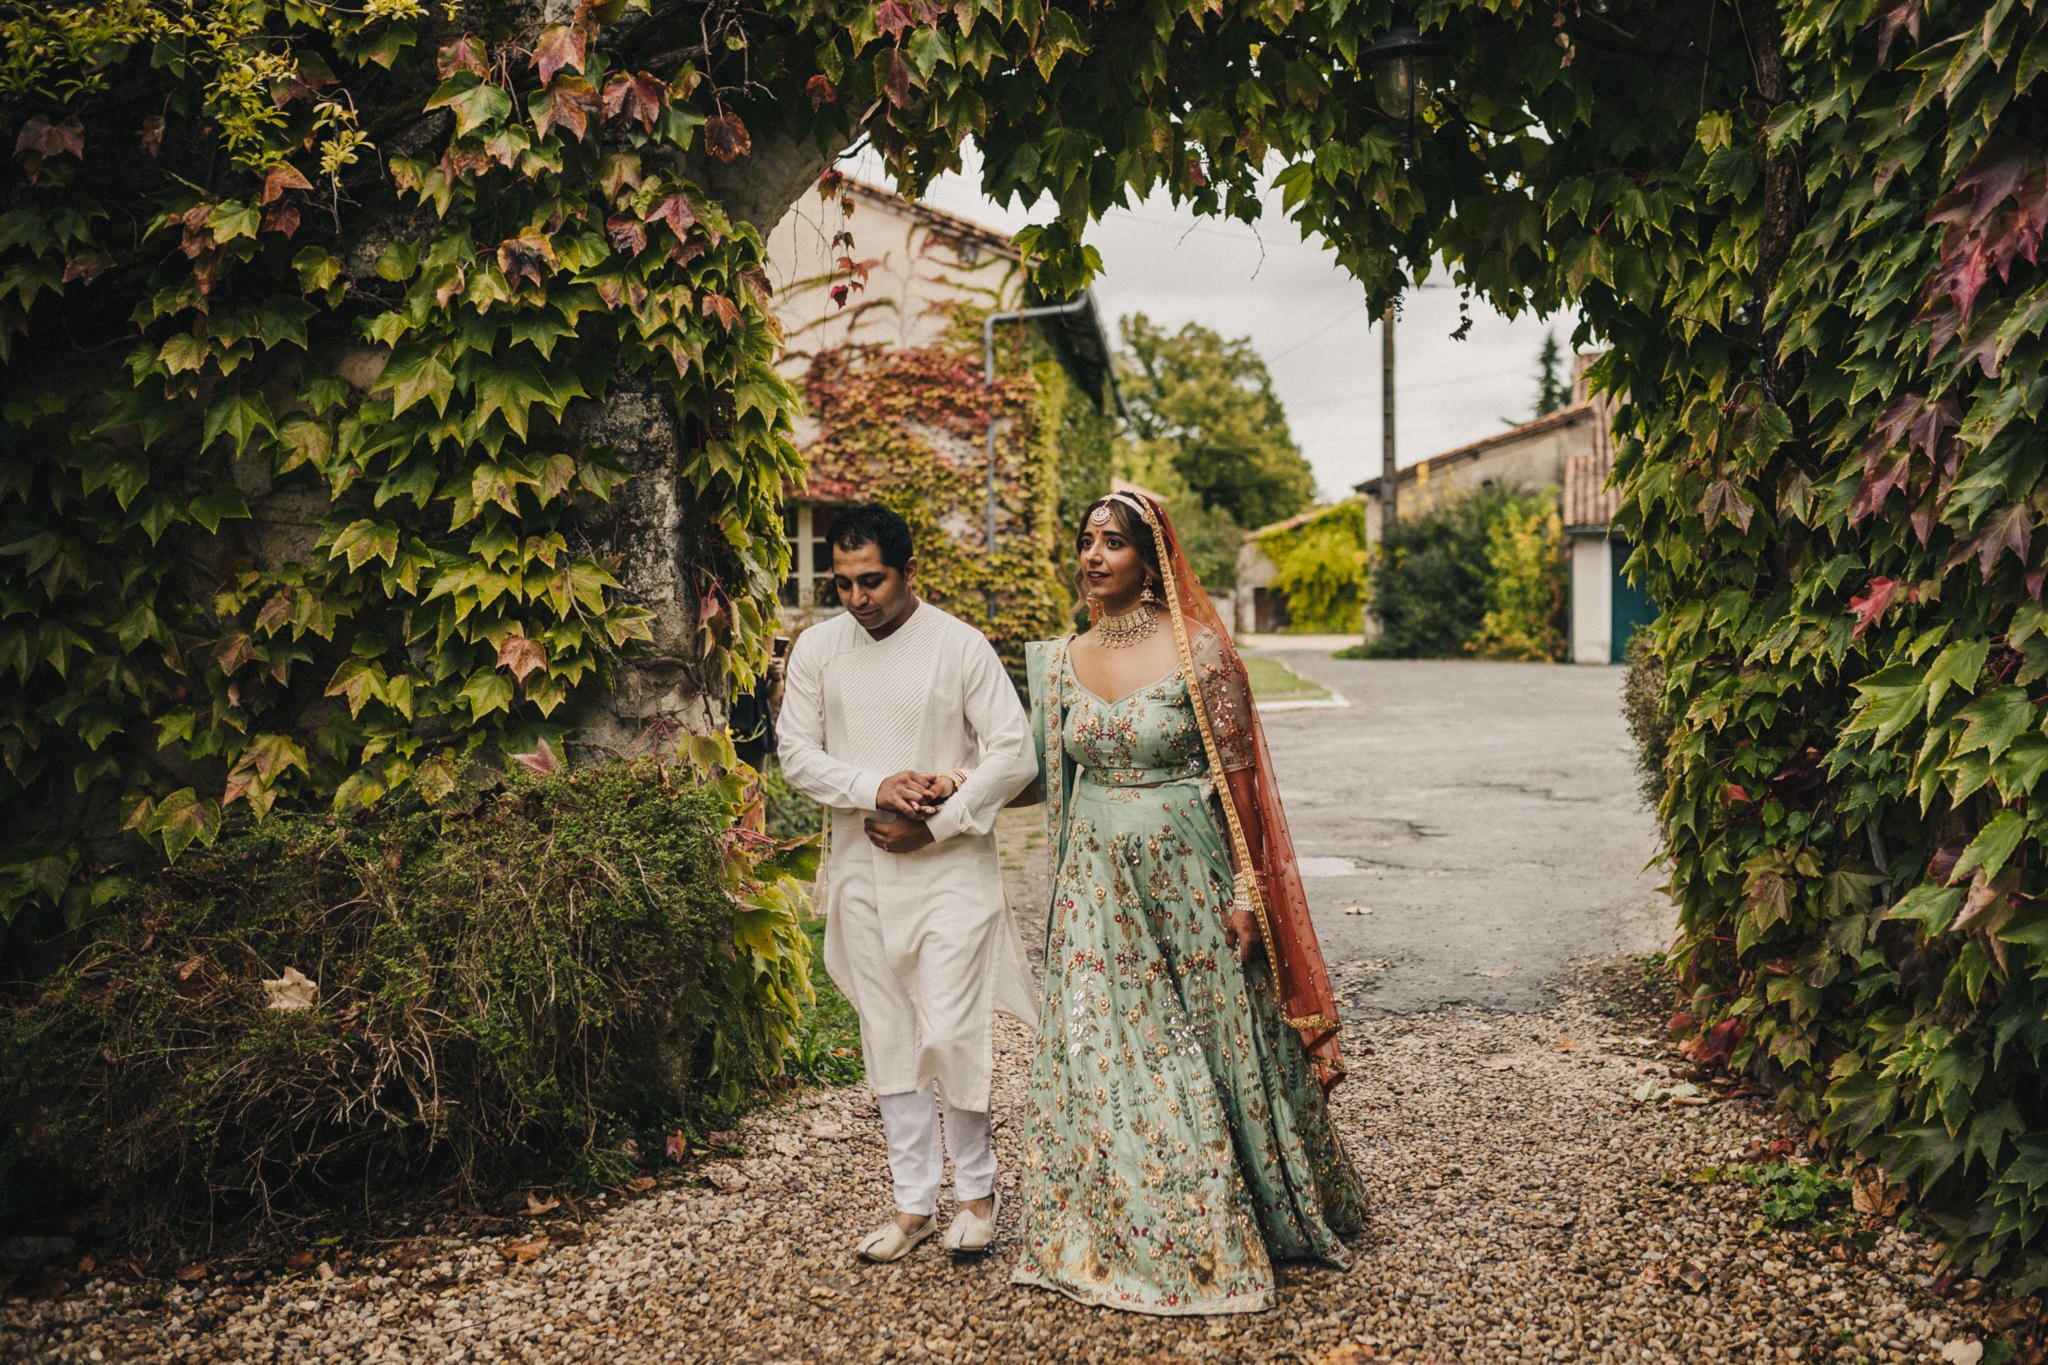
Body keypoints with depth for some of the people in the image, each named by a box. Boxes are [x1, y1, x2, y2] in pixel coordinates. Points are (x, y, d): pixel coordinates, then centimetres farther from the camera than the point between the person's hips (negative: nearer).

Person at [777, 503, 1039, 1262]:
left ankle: (976, 1190, 18)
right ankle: (913, 1203, 24)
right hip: (862, 871, 4)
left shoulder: (960, 646, -7)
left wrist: (932, 826, -12)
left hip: (950, 868, -4)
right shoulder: (817, 648, 3)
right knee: (889, 1042, 10)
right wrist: (878, 787, -14)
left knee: (951, 1035, -5)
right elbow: (798, 755, 2)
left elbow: (1015, 755, -8)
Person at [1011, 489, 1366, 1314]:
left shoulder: (1198, 651, -10)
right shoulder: (1063, 662, 6)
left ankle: (1221, 1233, 26)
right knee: (1101, 1055, 8)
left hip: (1186, 881, -4)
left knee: (1205, 1057, 6)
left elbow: (1238, 775, -10)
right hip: (1098, 885, 5)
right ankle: (1119, 1235, 26)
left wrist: (1247, 892, -12)